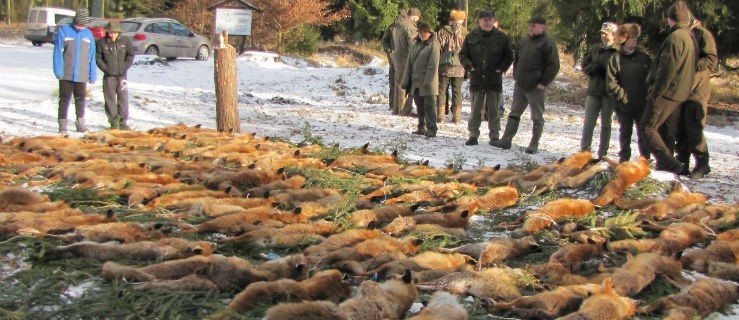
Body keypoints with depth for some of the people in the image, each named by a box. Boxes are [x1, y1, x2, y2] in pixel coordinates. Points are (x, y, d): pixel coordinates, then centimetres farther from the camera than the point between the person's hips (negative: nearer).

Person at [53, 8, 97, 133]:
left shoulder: (88, 34, 7)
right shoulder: (64, 31, -3)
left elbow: (92, 56, 9)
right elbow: (58, 52, -5)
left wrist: (93, 75, 7)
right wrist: (58, 71, -12)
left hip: (82, 75, 2)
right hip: (66, 74, -2)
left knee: (80, 99, 8)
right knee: (65, 99, 4)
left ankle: (80, 123, 18)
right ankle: (62, 124, 9)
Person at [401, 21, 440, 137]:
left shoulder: (433, 45, -7)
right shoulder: (416, 45, 14)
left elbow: (433, 66, -14)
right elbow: (409, 64, 14)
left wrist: (427, 82, -20)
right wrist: (405, 81, 9)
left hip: (428, 84, -7)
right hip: (416, 82, 7)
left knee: (429, 106, -4)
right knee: (420, 107, 13)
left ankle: (431, 129, -1)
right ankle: (421, 127, 22)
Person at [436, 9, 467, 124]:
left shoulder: (443, 32, -5)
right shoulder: (465, 33, -2)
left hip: (444, 67, -1)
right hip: (459, 67, 1)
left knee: (442, 89, 8)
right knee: (457, 91, 9)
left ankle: (440, 115, 5)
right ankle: (456, 116, 7)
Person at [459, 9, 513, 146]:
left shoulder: (502, 37, 1)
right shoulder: (471, 37, 3)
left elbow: (509, 56, 7)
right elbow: (463, 54, 10)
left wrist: (501, 68, -6)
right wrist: (469, 66, -5)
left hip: (494, 79, -1)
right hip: (476, 79, 1)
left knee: (494, 110, 5)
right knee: (475, 109, 6)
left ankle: (494, 136, 14)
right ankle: (473, 135, 12)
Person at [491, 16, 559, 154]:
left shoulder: (548, 43, -10)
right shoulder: (524, 41, 12)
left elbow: (554, 66, -14)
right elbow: (516, 59, 24)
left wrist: (543, 83, -15)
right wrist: (515, 75, 14)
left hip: (536, 88, -7)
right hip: (520, 85, 7)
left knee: (537, 118, 3)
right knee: (514, 114, 10)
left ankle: (534, 145, 10)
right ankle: (506, 140, 14)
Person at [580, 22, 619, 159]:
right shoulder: (595, 49, 10)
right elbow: (585, 65, 9)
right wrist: (597, 68, -9)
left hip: (609, 92, -4)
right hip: (593, 90, 4)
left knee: (606, 124, 7)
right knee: (588, 123, 3)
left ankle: (603, 153, 13)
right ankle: (584, 150, 9)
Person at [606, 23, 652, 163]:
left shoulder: (644, 58, 4)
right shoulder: (615, 59, -3)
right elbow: (611, 84, -8)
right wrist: (624, 96, -12)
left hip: (643, 104, 1)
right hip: (624, 106, -1)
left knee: (644, 132, 4)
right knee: (625, 132, 12)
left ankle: (645, 159, 14)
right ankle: (624, 158, 23)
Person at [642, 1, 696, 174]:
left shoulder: (675, 37, -17)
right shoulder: (690, 37, 14)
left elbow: (668, 70, -23)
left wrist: (656, 92, -17)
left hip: (667, 92, -9)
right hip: (681, 94, 9)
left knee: (648, 127, -5)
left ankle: (670, 164, -12)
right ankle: (664, 163, 19)